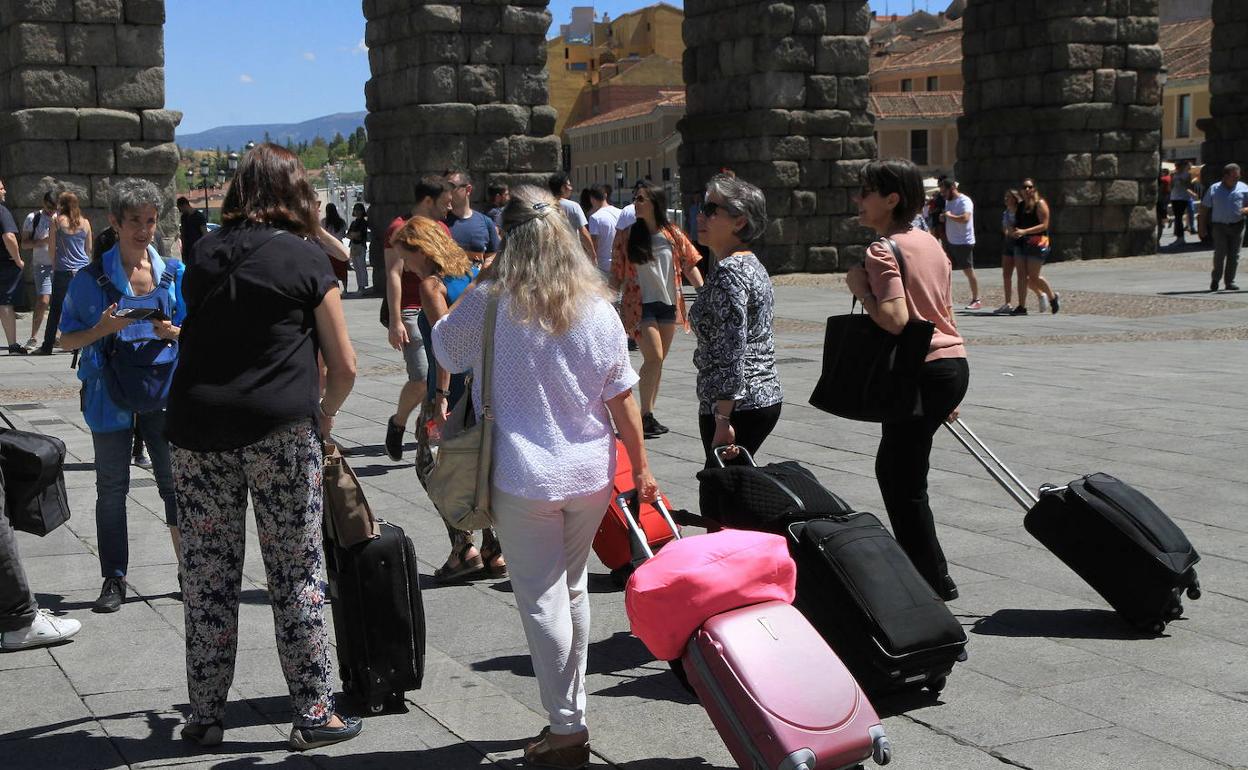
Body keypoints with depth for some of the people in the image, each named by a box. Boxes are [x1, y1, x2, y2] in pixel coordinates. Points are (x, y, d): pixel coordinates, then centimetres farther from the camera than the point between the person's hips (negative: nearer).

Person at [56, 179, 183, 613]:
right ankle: (114, 581, 12)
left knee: (176, 482, 2)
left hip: (165, 393, 1)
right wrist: (102, 329, -17)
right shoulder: (92, 278, -2)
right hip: (111, 395, -1)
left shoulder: (175, 273, 4)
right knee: (112, 488, 5)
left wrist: (174, 332, -11)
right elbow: (67, 339, 1)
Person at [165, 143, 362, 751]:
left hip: (196, 425, 4)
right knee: (297, 574, 5)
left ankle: (204, 717, 17)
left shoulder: (204, 254, 12)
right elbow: (343, 365, 0)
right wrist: (324, 414, 20)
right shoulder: (304, 257, 0)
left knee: (208, 574, 9)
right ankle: (313, 713, 10)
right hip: (279, 427, -4)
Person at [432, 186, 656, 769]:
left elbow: (445, 351, 7)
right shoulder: (597, 309, -3)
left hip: (523, 478, -4)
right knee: (572, 590, 18)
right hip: (590, 474, 4)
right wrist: (641, 468, 10)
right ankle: (569, 713, 28)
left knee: (541, 599, 4)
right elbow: (622, 400, 0)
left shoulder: (487, 304, -11)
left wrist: (459, 299, 18)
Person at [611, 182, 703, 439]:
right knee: (654, 358, -16)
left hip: (668, 304, 3)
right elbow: (617, 275, 3)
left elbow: (690, 266, 4)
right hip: (639, 305, -3)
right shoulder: (626, 237, -1)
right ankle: (646, 416, -10)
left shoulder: (673, 235, 3)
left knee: (657, 362, 9)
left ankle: (648, 417, 18)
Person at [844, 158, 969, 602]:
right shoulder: (930, 244, 13)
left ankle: (935, 584, 6)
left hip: (922, 371, -9)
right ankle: (920, 567, 28)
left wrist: (859, 287, -10)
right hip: (955, 364, 9)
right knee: (890, 467, 20)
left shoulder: (883, 250, -14)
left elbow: (894, 319, -27)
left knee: (906, 485, 1)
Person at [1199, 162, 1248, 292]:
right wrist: (1202, 228, 4)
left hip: (1237, 226, 2)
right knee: (1220, 253, -14)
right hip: (1219, 226, -1)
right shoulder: (1214, 189, 6)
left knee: (1234, 255, 1)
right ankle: (1215, 279, 4)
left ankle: (1230, 282, 10)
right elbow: (1204, 208, 9)